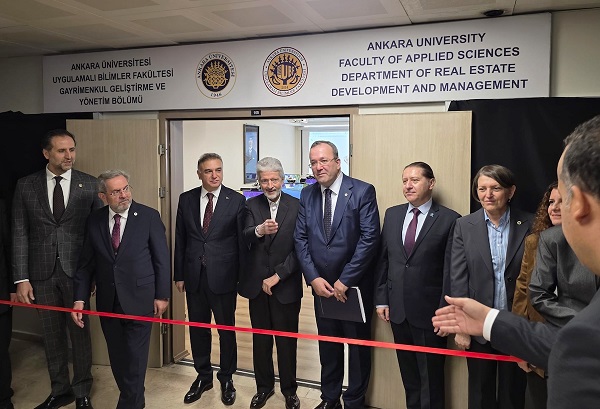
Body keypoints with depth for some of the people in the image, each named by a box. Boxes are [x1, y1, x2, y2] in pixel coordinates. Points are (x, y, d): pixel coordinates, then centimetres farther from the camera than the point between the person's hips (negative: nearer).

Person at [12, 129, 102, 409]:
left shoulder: (89, 184, -2)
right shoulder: (26, 186, 1)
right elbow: (19, 234, 1)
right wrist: (21, 278, -4)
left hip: (76, 271, -1)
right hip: (42, 273, 2)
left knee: (80, 333, 9)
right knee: (52, 335, 14)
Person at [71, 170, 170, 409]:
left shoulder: (149, 217, -7)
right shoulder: (94, 220, 2)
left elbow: (162, 259, -5)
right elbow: (86, 263, 5)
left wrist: (162, 295, -5)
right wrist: (80, 298, -1)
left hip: (139, 299, -3)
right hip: (107, 301, 4)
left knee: (135, 356, 3)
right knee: (117, 357, 14)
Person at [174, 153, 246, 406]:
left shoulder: (236, 200, -5)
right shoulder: (186, 199, 3)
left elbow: (241, 240, -4)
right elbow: (180, 239, 7)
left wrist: (243, 276, -4)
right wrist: (179, 274, 6)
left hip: (223, 276, -3)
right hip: (194, 276, 3)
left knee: (226, 329, 10)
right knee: (198, 329, 14)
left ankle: (226, 378, 30)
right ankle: (203, 376, 34)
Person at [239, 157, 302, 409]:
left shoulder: (297, 206, -6)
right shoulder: (251, 205, 2)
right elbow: (243, 239, -12)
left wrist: (277, 276, -11)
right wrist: (259, 230, -33)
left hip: (286, 285, -2)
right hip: (257, 284, 3)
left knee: (287, 340, 9)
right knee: (260, 339, 15)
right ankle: (264, 387, 33)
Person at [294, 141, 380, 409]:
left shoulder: (363, 192, -11)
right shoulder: (307, 195, 3)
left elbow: (369, 238, -16)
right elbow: (300, 238, 2)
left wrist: (345, 281, -16)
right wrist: (314, 278, -9)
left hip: (355, 286, -4)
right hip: (322, 285, 4)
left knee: (357, 345, 11)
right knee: (327, 345, 17)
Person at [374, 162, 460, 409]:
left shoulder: (449, 219, -9)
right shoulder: (392, 214, 6)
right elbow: (383, 259, 8)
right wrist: (381, 299, 4)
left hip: (429, 313, -4)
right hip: (397, 310, 5)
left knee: (431, 377, 10)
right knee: (408, 375, 19)